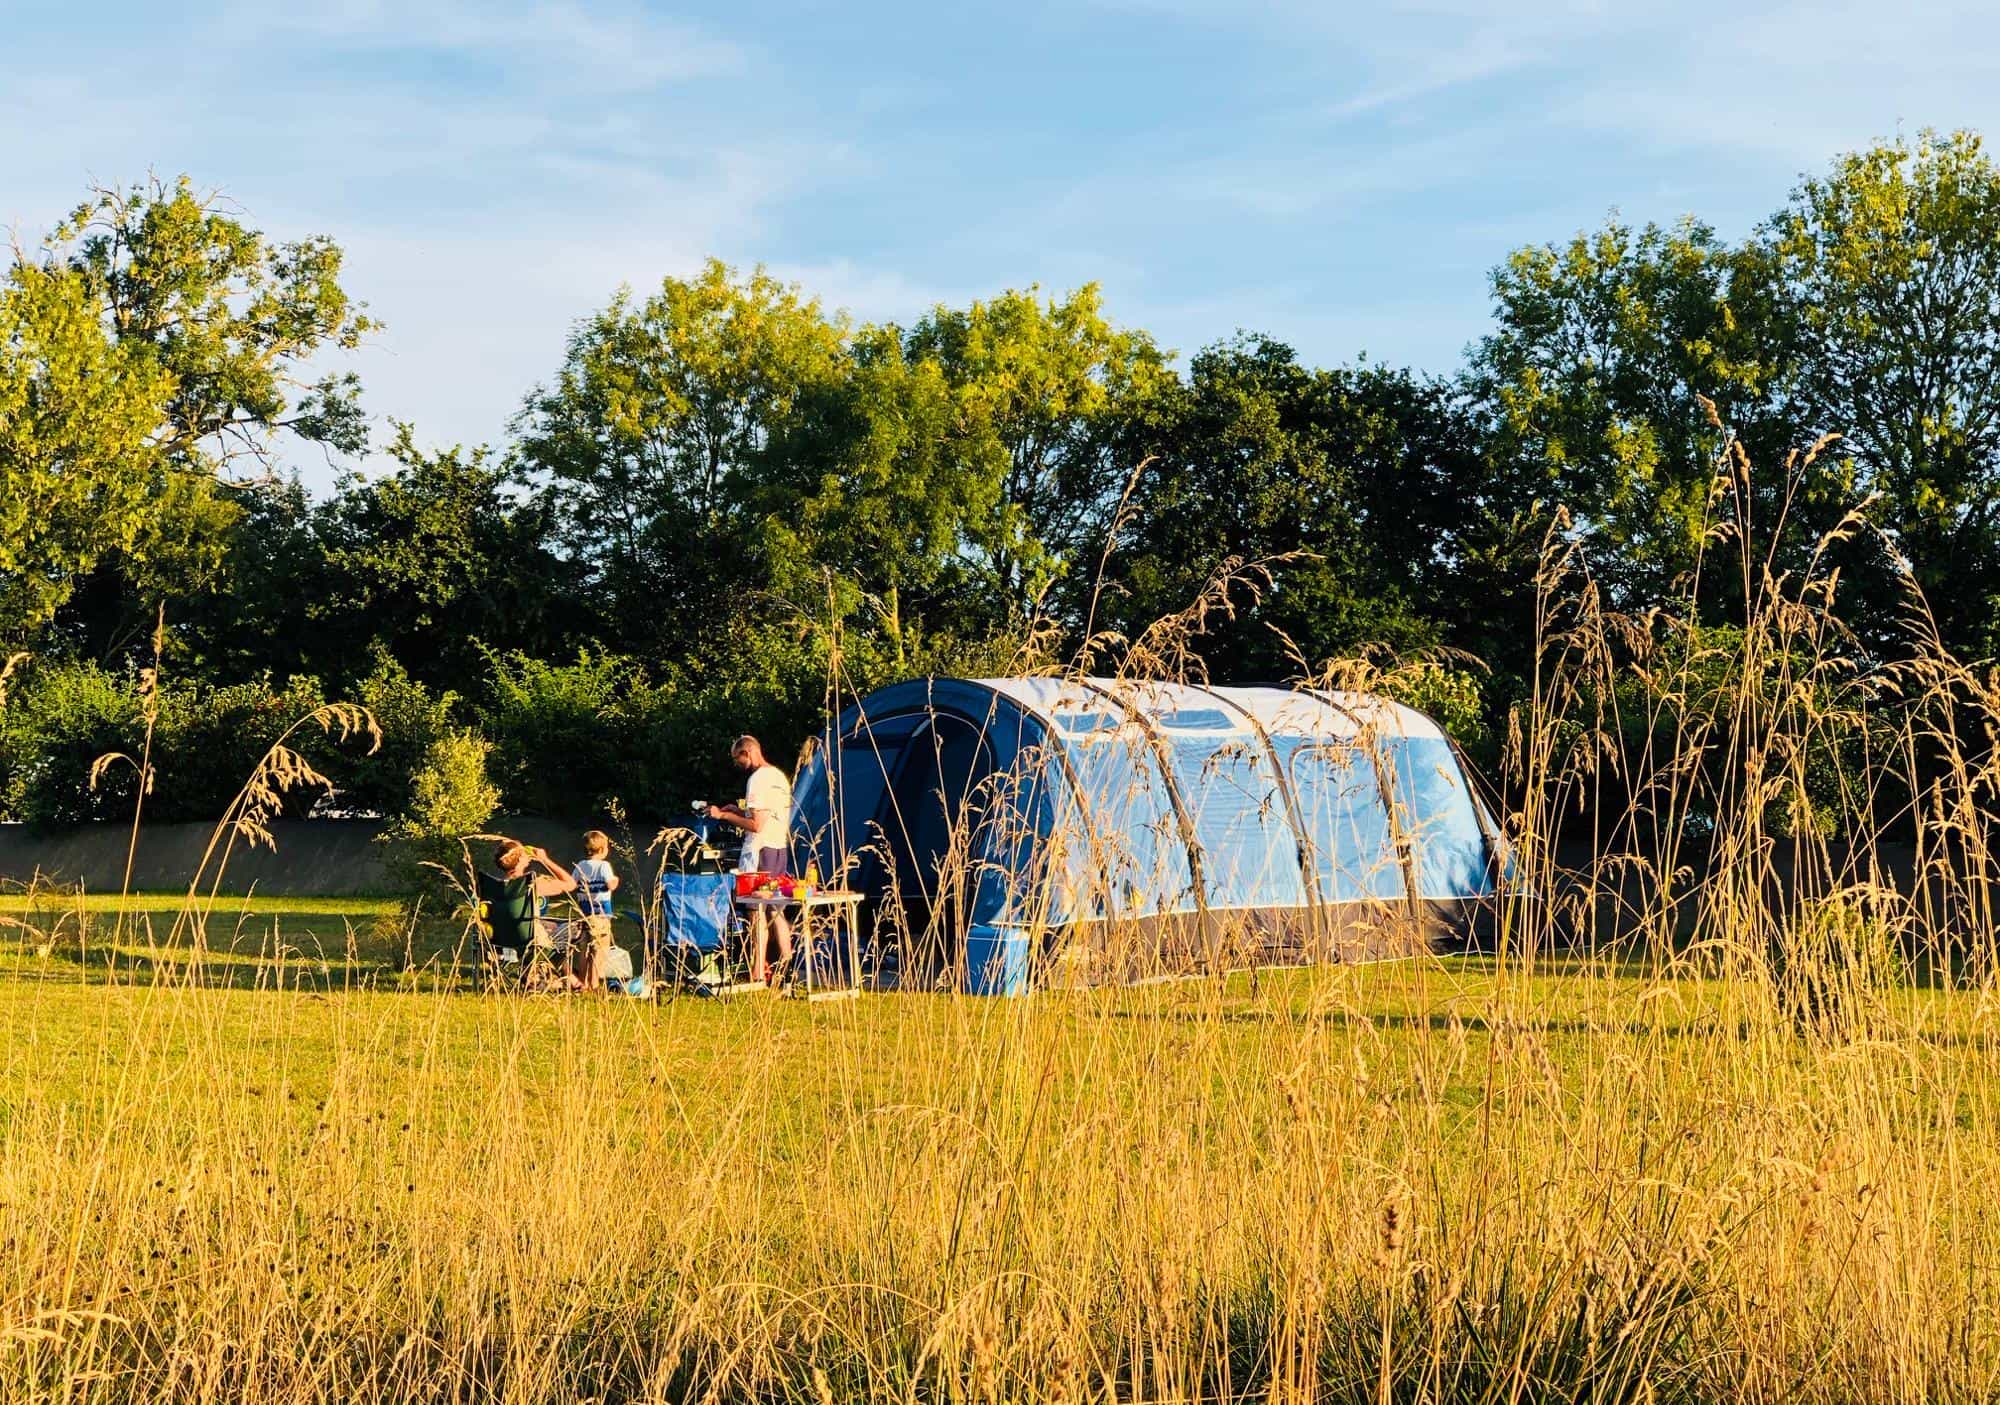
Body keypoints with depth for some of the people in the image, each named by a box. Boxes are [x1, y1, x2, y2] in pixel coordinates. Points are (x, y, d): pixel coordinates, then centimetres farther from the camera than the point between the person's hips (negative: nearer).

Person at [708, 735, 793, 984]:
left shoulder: (757, 779, -14)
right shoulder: (779, 776, 15)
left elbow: (756, 824, -19)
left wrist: (724, 815, -11)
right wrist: (739, 810, 19)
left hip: (760, 850, -9)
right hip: (780, 848, 9)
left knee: (757, 912, -6)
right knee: (776, 909, 14)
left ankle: (758, 972, -6)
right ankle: (786, 963, 16)